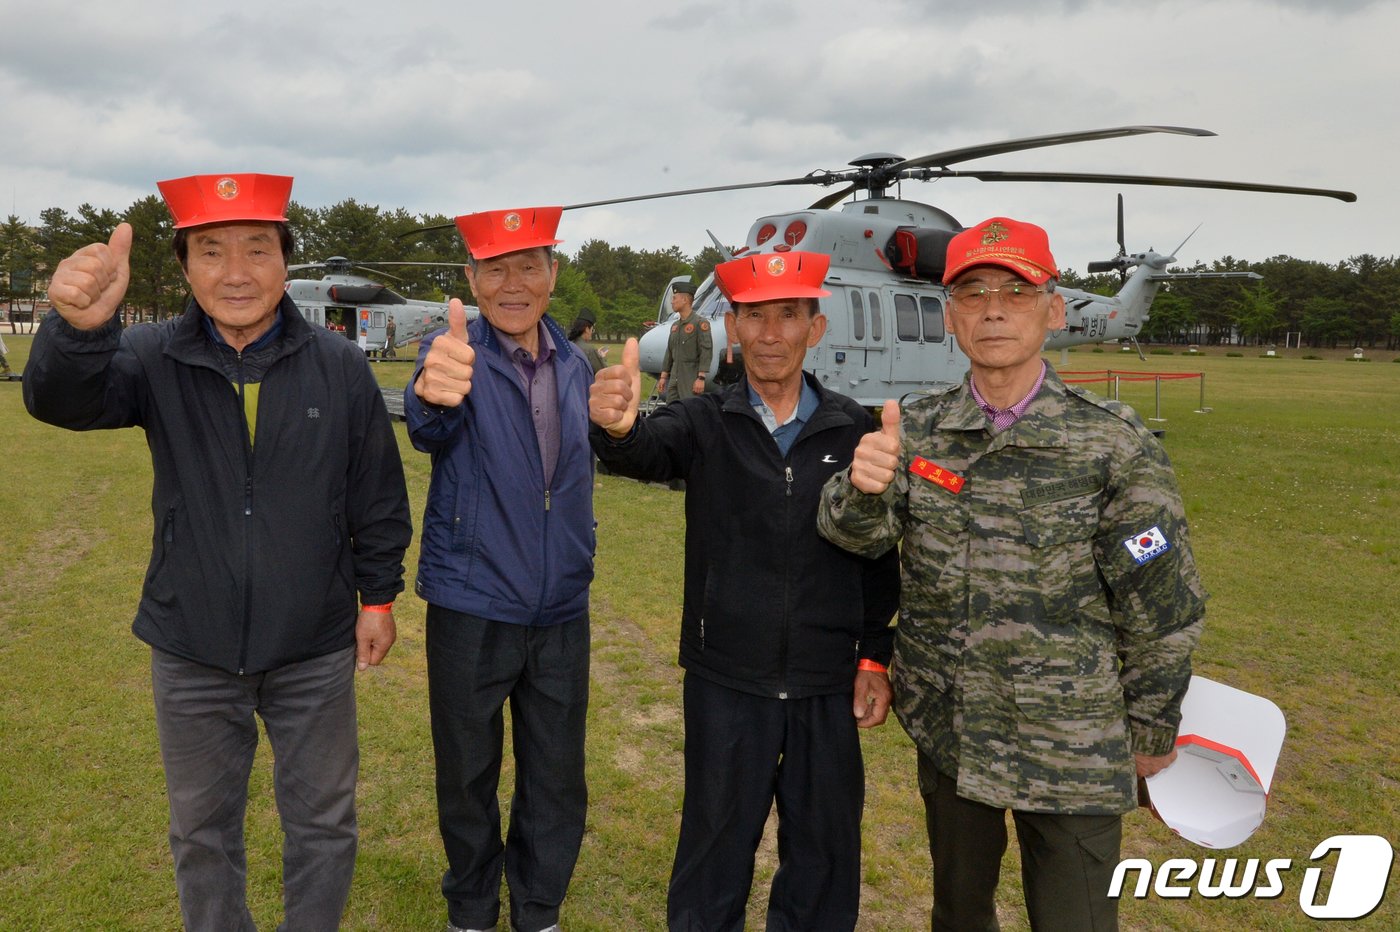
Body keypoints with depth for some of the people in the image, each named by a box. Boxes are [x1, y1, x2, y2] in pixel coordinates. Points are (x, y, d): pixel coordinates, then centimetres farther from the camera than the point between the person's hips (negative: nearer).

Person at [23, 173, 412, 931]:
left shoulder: (340, 367, -7)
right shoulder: (155, 358, -6)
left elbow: (378, 491, -1)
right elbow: (63, 401, -26)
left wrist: (379, 594, 1)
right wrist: (79, 328, -47)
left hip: (314, 648, 0)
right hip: (193, 649, 1)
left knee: (322, 823, 15)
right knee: (202, 828, 20)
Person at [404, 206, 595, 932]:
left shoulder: (574, 366, 4)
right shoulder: (457, 353, -11)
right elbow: (430, 428, -35)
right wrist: (434, 391, -58)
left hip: (561, 612, 4)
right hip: (472, 609, -3)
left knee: (557, 783, 14)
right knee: (467, 776, 14)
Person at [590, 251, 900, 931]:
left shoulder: (853, 430, 0)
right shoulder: (704, 424, -3)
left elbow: (879, 553, 4)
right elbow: (646, 451, -24)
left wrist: (875, 658, 1)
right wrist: (617, 426, -47)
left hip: (828, 689, 1)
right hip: (725, 684, -1)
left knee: (825, 857, 17)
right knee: (715, 854, 16)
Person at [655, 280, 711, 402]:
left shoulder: (700, 324, -8)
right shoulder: (675, 326, 15)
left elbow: (705, 352, -14)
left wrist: (701, 378, -20)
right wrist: (663, 377, 14)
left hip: (691, 380, -8)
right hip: (674, 378, 8)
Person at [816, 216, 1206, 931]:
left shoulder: (1114, 445, -14)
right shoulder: (917, 431, -4)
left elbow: (1161, 610, -6)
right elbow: (859, 532, -17)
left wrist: (1152, 732, 2)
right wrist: (862, 486, -39)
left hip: (1071, 752, -3)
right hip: (947, 732, 3)